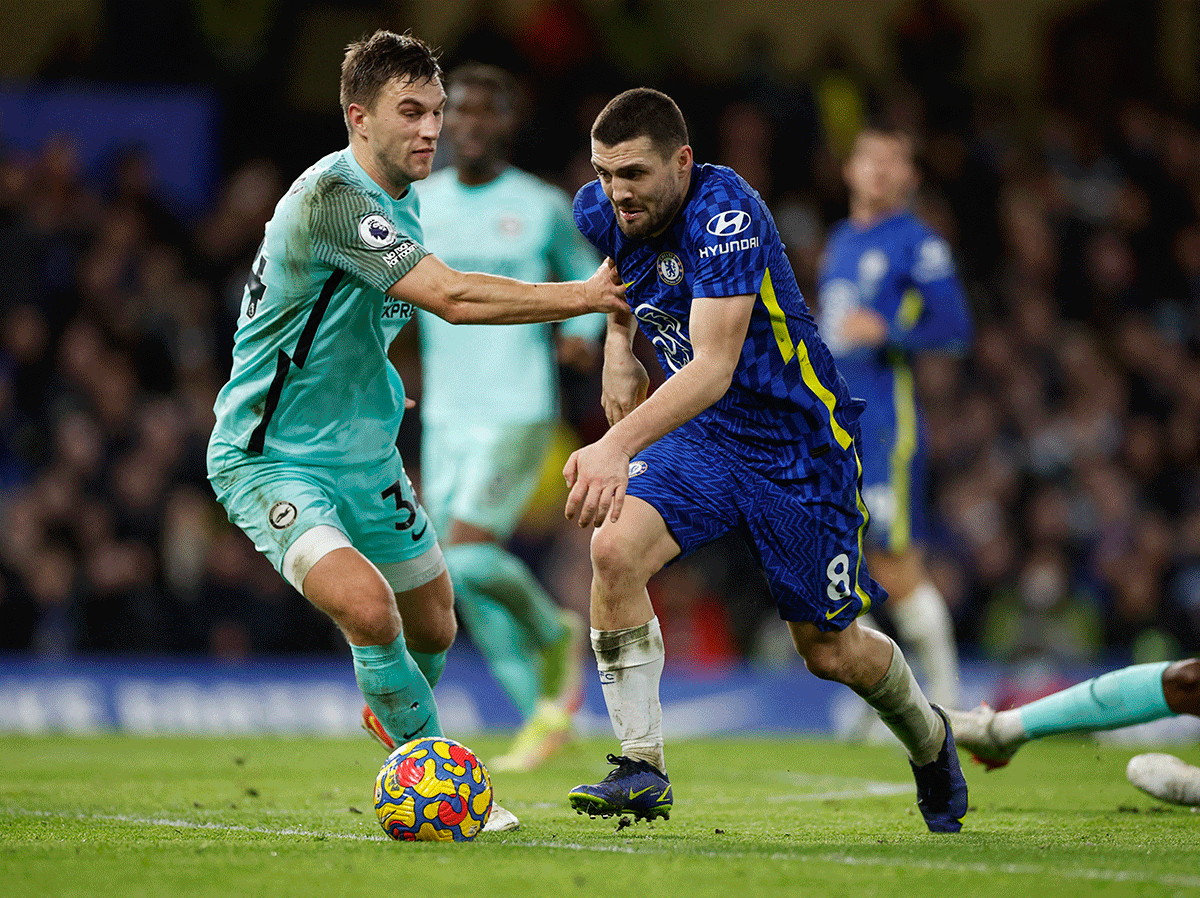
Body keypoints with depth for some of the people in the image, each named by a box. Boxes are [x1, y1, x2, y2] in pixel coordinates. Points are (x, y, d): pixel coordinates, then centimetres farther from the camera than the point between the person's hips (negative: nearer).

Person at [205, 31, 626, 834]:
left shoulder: (398, 197, 6)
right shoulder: (331, 197, -26)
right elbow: (454, 297, -33)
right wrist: (588, 295, -26)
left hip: (362, 452, 9)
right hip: (272, 459, -9)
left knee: (433, 626, 17)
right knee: (368, 608, -29)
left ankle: (399, 720, 52)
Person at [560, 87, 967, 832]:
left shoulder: (726, 215, -29)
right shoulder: (601, 211, -7)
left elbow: (714, 367, -38)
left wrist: (617, 446, -50)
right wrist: (620, 347, 5)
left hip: (796, 442, -5)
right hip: (699, 434, 5)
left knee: (829, 649, 6)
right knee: (614, 548, -24)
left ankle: (929, 738, 40)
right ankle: (643, 771, -16)